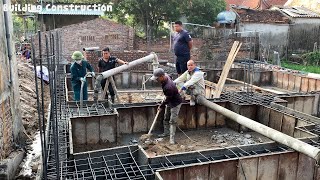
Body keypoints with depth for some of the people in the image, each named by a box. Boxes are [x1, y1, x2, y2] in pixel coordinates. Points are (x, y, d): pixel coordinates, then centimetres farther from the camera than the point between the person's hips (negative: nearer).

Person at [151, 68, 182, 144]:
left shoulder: (168, 87, -39)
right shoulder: (166, 76, -11)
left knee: (172, 121, -8)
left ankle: (172, 139, -4)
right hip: (169, 102, 10)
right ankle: (166, 132, 35)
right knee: (166, 118, 19)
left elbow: (167, 99, -24)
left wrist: (161, 107, -9)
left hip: (175, 103, -9)